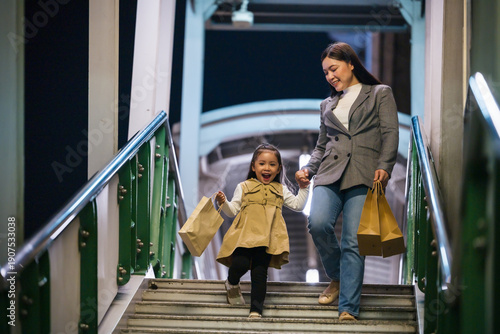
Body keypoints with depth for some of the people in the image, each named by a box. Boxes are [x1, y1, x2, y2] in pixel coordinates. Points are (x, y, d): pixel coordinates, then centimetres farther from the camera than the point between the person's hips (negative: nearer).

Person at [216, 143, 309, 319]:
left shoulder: (280, 190, 22)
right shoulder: (244, 187, 16)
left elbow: (297, 205, 21)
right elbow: (233, 210, 13)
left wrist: (304, 187, 11)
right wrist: (223, 203, -6)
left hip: (267, 238, 1)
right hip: (245, 235, -1)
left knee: (260, 273, -8)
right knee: (240, 264, -22)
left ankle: (256, 310, -6)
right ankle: (232, 284, 13)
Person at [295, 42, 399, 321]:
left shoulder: (380, 94, 13)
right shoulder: (328, 104, 27)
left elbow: (391, 133, 2)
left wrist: (384, 166, -14)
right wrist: (308, 169, 9)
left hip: (364, 176, -4)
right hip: (330, 173, 4)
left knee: (353, 241, -14)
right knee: (318, 223, -22)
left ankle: (348, 309, -14)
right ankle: (337, 277, 5)